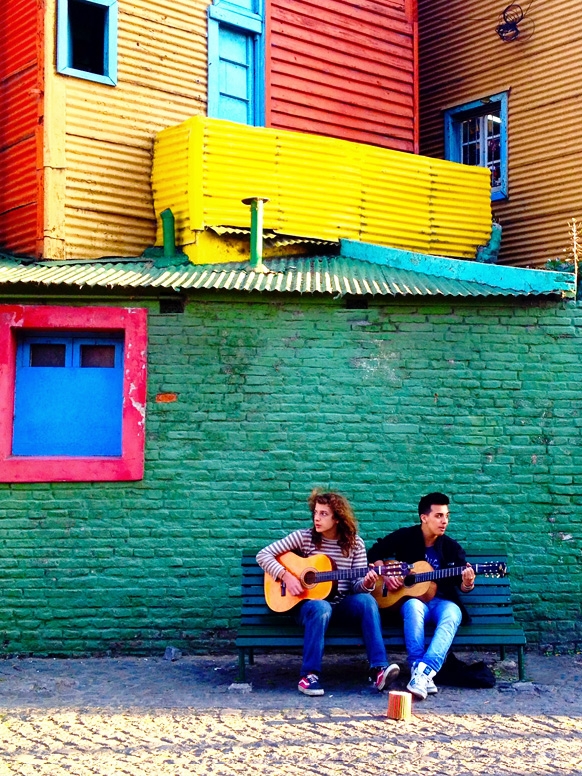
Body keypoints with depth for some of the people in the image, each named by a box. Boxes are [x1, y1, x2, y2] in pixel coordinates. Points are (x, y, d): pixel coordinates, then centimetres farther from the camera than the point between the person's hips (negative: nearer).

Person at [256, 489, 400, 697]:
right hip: (309, 602, -2)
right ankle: (309, 675, -30)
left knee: (367, 600, -28)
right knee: (321, 608, -37)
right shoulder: (304, 537, -5)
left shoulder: (354, 543, 0)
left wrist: (366, 583, -24)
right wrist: (286, 575, -20)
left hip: (342, 603, 2)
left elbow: (357, 584, 0)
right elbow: (263, 555, -7)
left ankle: (378, 668, -33)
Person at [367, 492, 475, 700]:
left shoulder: (452, 548, 4)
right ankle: (418, 670, -43)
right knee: (414, 607, -38)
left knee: (453, 613, -35)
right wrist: (385, 574, -11)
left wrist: (468, 583, -26)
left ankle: (424, 672, -49)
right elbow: (375, 553, 6)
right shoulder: (404, 537, 0)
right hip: (412, 598, -1)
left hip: (442, 602, 1)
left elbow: (462, 585, -2)